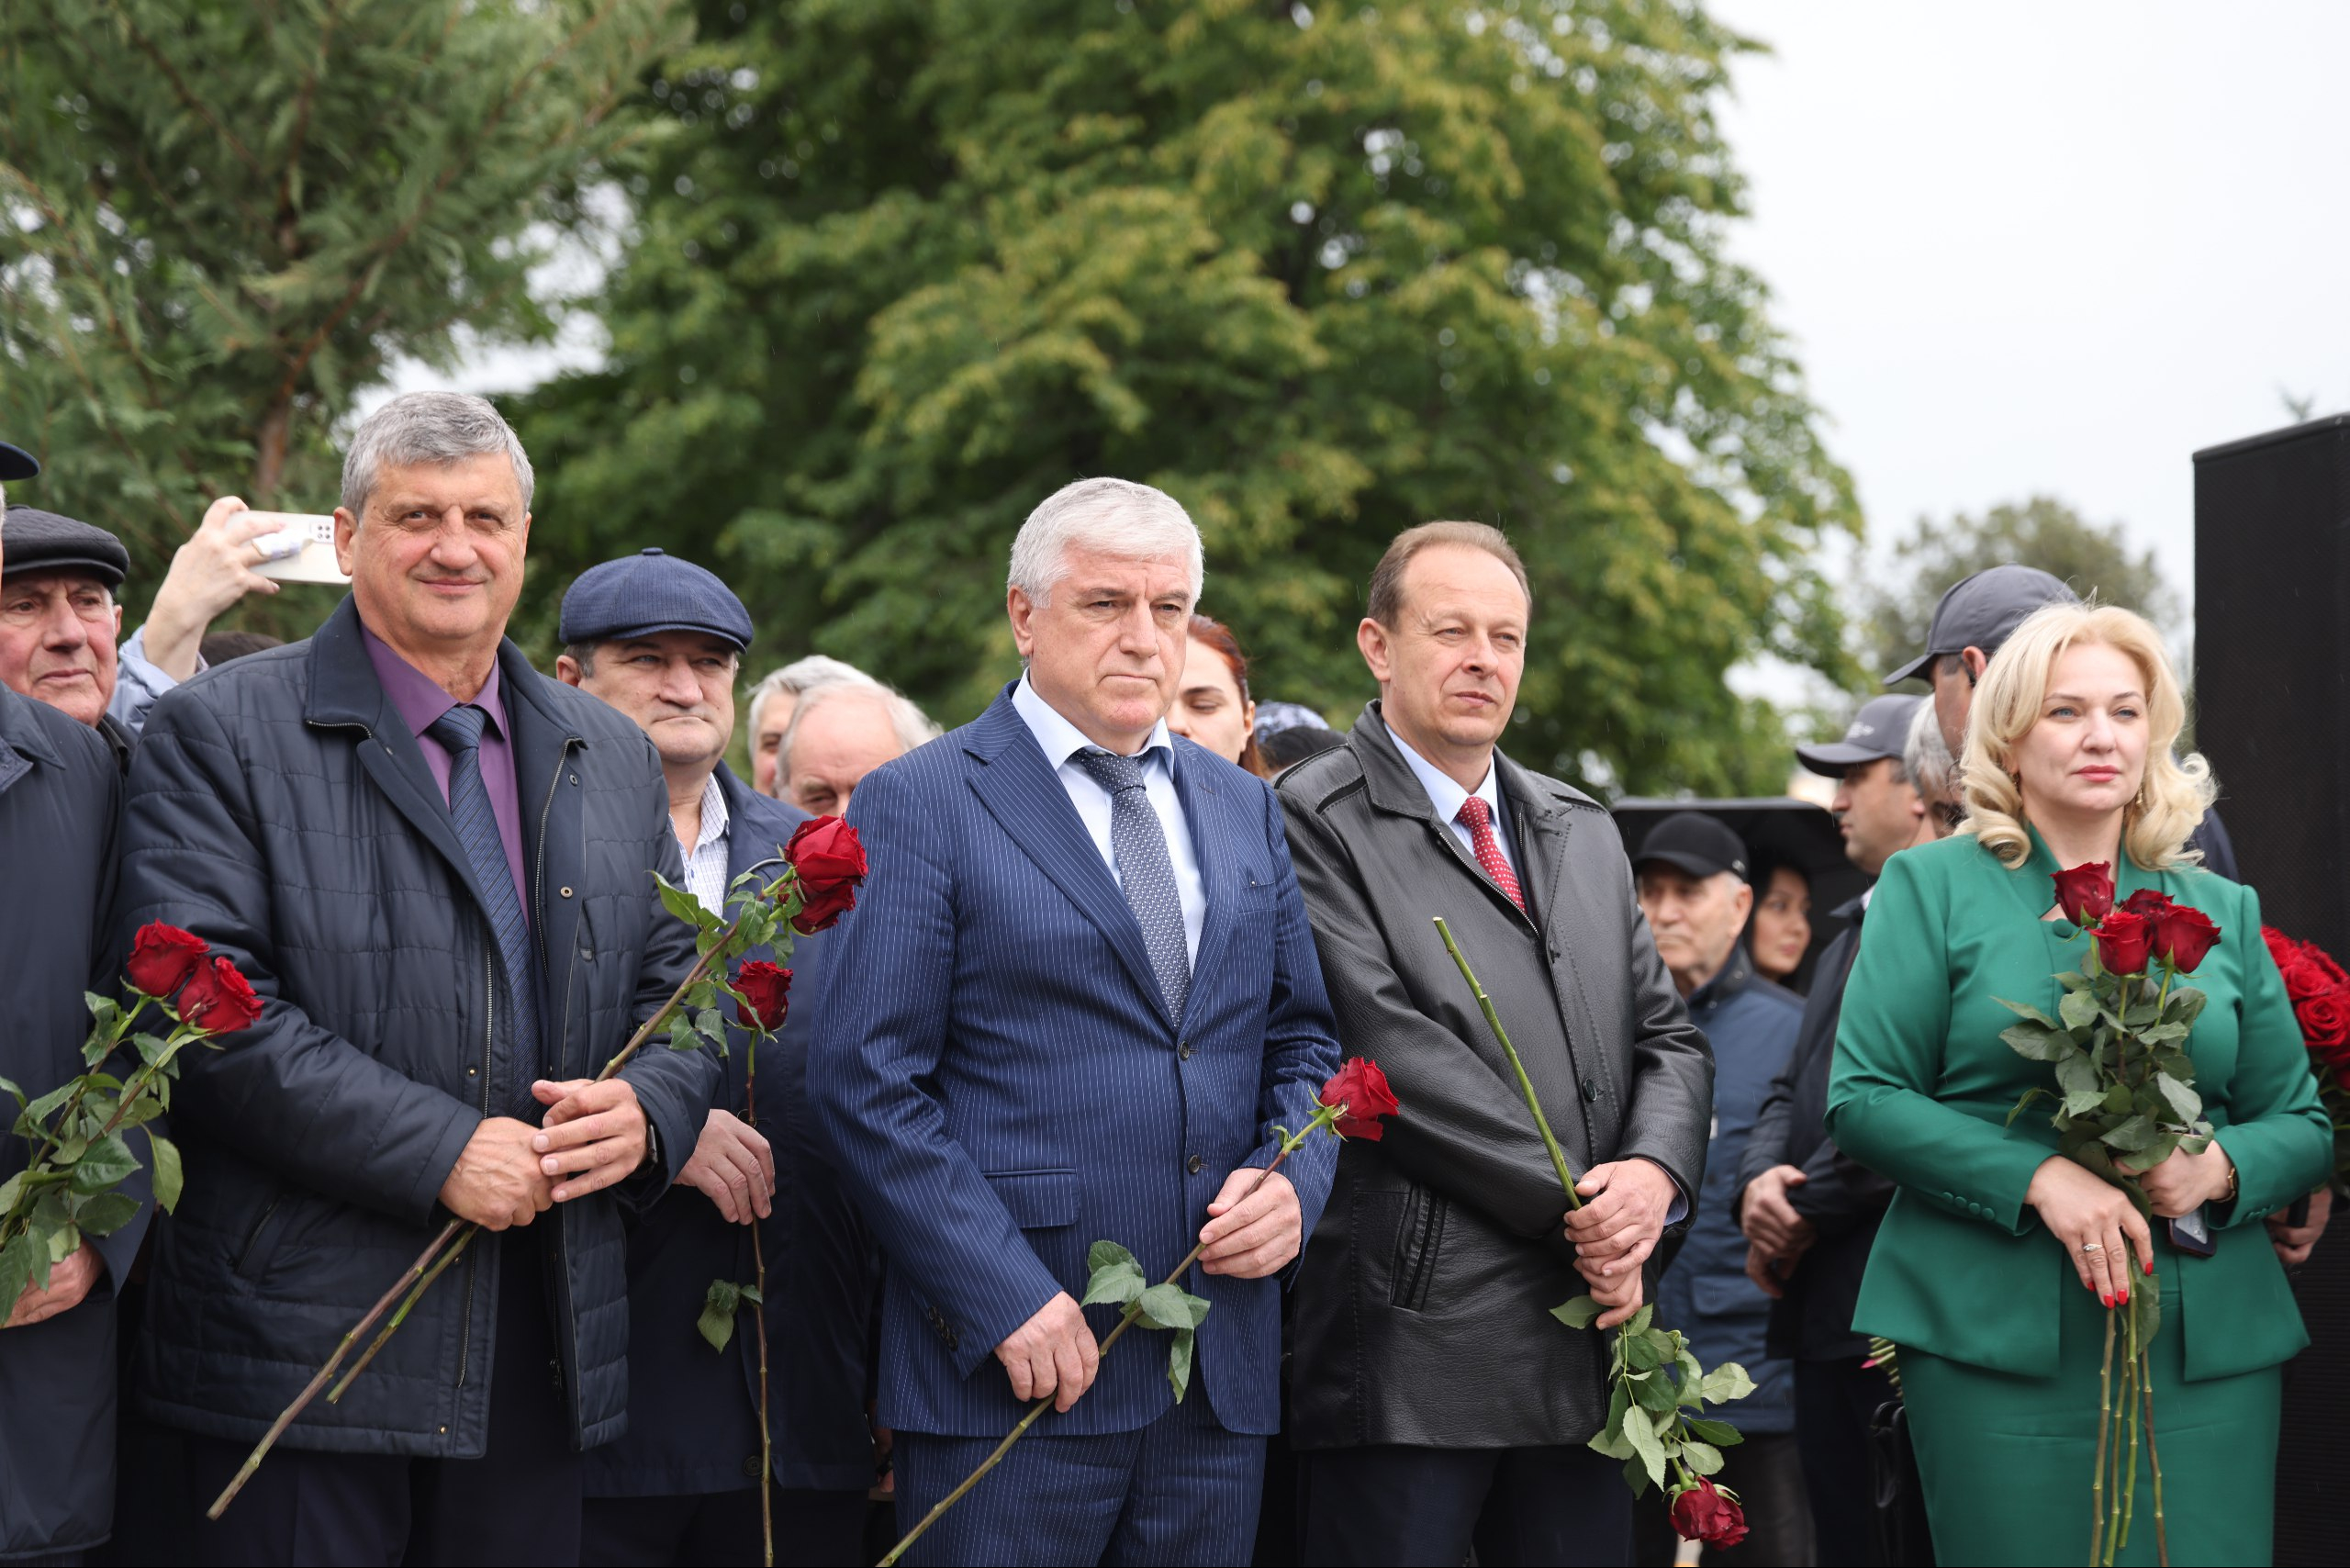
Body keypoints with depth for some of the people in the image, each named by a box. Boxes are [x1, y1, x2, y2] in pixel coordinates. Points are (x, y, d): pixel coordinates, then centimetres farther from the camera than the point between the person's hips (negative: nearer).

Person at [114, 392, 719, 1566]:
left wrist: (647, 1111, -7)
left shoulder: (614, 759, 16)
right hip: (303, 1341, -5)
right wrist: (440, 1151, -18)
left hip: (544, 1350, 5)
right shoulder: (219, 735, -2)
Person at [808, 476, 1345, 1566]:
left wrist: (1294, 1179, -2)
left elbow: (1303, 1038, 20)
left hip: (1220, 1379, 5)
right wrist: (1004, 1299, -16)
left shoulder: (1243, 809, 16)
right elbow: (867, 1082, -8)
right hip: (1012, 1372, -5)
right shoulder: (921, 803, -2)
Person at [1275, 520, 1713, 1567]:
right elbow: (1389, 1051, -14)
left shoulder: (1585, 833, 19)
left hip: (1586, 1342, 6)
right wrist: (1576, 1210, -12)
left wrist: (1653, 1173, -6)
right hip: (1410, 1348, -6)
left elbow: (1668, 1037, 16)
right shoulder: (1315, 823, -5)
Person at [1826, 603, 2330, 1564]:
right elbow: (1862, 1101, -2)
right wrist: (2038, 1176, -15)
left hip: (2210, 1354, 3)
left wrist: (2220, 1167, -9)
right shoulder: (1932, 887, 5)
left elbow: (2305, 1124, 15)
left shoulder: (2221, 911, 15)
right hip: (1994, 1340, -3)